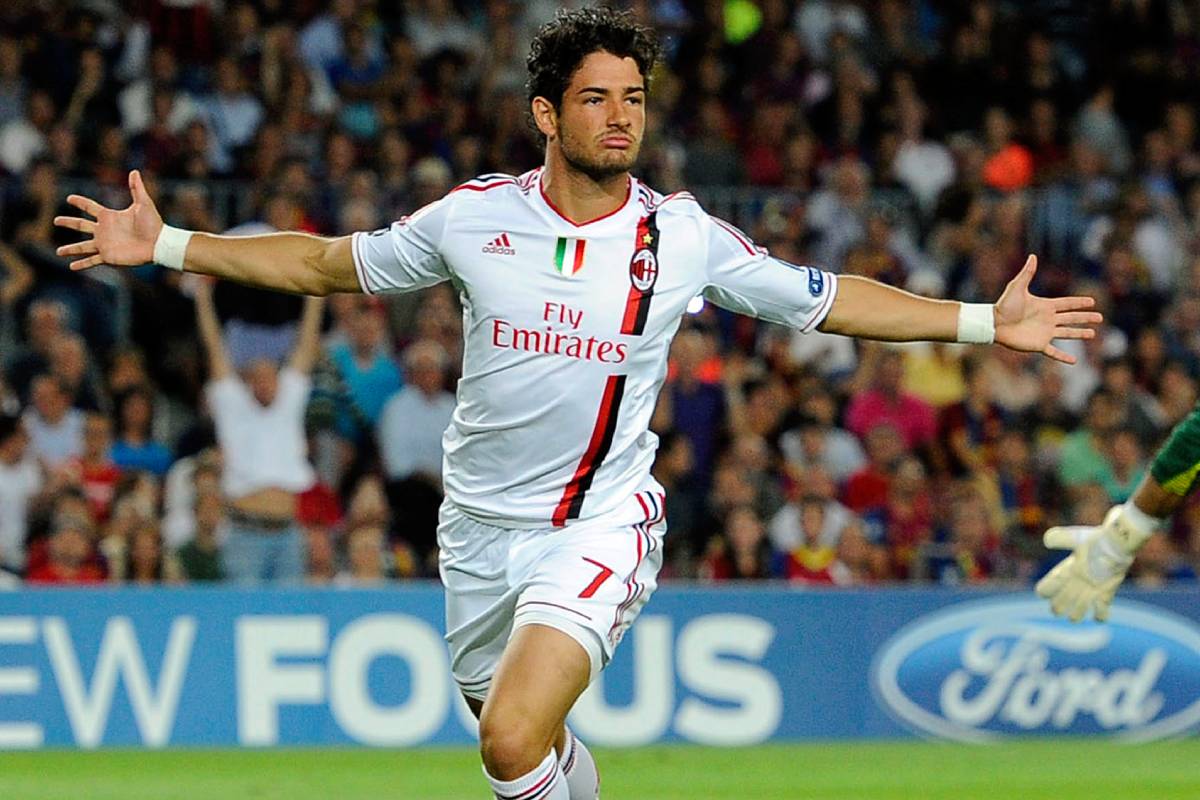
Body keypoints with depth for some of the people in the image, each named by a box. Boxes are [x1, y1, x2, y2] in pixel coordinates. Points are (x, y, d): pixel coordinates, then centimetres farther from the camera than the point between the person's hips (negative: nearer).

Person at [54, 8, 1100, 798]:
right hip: (481, 524, 3)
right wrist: (167, 245, 4)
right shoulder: (475, 216, -3)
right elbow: (331, 263, 8)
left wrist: (986, 322, 0)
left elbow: (827, 299, 5)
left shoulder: (684, 235, -5)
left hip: (601, 519, -3)